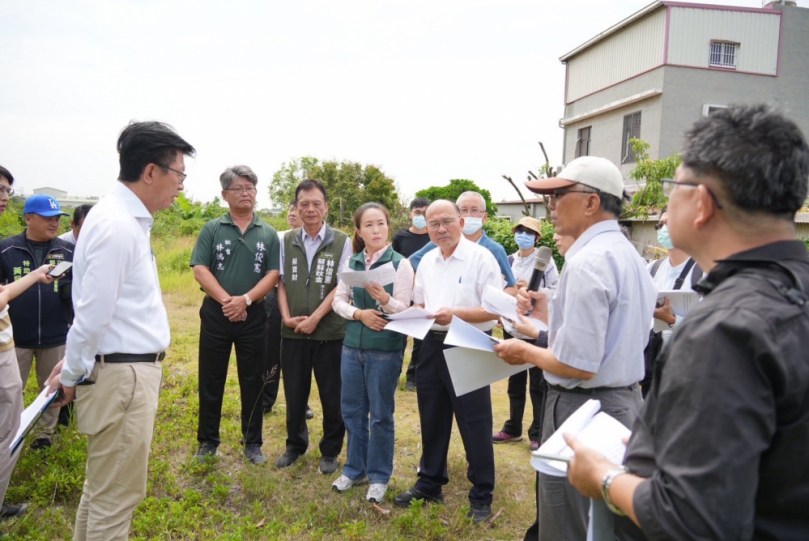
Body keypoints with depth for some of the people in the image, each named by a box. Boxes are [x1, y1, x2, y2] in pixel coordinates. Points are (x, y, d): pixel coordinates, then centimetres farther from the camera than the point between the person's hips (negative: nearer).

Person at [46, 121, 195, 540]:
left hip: (129, 369, 9)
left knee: (102, 487, 22)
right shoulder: (118, 225, -20)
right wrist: (72, 374, -6)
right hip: (122, 375, -9)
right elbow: (93, 314, -19)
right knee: (115, 496, 5)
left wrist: (74, 366, 15)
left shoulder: (128, 219, 11)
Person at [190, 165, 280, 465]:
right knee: (211, 380, 8)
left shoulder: (268, 234, 5)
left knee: (252, 382, 8)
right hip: (216, 313, 0)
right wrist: (226, 300, -17)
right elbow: (200, 270, -5)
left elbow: (273, 274, -2)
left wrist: (245, 299, -16)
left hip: (253, 316, 1)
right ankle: (208, 441, 23)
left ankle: (252, 442, 21)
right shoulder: (212, 229, 2)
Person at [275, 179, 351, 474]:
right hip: (293, 332, 3)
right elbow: (281, 282, 8)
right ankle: (295, 445, 34)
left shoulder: (341, 241, -4)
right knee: (294, 394, 12)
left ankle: (330, 451, 26)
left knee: (332, 395, 7)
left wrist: (315, 318, -14)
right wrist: (286, 316, -6)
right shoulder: (287, 241, 7)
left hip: (330, 332, -2)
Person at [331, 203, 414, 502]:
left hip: (385, 349, -4)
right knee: (352, 410, 14)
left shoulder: (400, 264, -9)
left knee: (381, 415, 7)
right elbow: (338, 300, 5)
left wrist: (384, 298, -34)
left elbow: (404, 310, -13)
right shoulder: (352, 262, 4)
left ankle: (379, 475, 24)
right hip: (352, 345, 5)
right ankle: (355, 469, 32)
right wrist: (359, 314, -14)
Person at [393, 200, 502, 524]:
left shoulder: (480, 257, -10)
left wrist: (456, 314, -24)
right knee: (432, 420, 17)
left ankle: (481, 496, 19)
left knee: (474, 424, 3)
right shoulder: (427, 261, 10)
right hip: (432, 345, 7)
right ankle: (430, 483, 33)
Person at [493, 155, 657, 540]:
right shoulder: (627, 254, 9)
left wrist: (525, 352, -9)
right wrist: (549, 314, 13)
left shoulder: (587, 262, -22)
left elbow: (578, 365, -25)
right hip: (624, 400, 10)